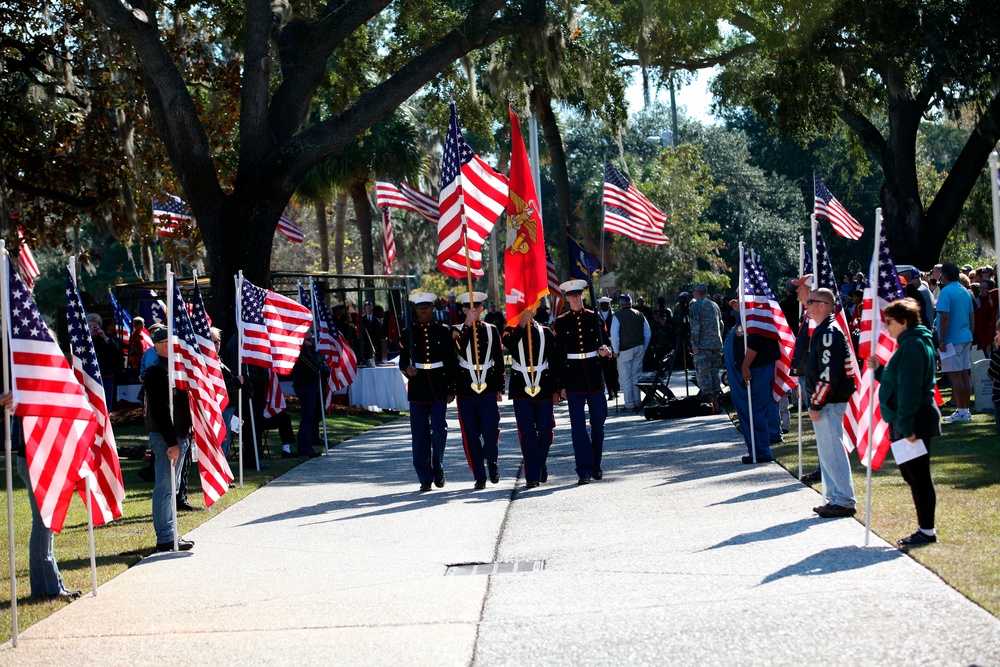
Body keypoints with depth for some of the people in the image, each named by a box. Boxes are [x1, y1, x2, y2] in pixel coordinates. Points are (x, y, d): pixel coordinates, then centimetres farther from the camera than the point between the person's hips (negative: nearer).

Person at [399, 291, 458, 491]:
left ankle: (438, 467, 14)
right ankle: (425, 478, 7)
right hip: (417, 390, 1)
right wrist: (407, 369, -16)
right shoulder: (409, 333, 6)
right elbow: (403, 361, 8)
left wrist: (451, 390, 0)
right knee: (420, 435, 1)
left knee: (439, 429, -10)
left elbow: (452, 362, 5)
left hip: (439, 389, -1)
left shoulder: (444, 331, 4)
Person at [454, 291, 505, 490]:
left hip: (488, 389, 0)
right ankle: (479, 477, 9)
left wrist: (499, 388, 7)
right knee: (471, 435, 1)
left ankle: (492, 462, 19)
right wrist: (467, 325, -19)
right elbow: (456, 350, -18)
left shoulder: (491, 330, 8)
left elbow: (499, 360, 10)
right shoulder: (458, 331, 4)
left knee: (491, 429, -10)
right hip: (466, 390, 0)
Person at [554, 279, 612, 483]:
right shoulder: (562, 322, 2)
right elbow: (559, 354, 2)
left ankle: (596, 465, 22)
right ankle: (584, 470, -2)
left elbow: (605, 342, 9)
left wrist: (605, 350, -17)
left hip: (594, 374, 1)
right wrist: (561, 384, -2)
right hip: (573, 376, -1)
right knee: (578, 425, -4)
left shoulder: (594, 317, 5)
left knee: (598, 422, 5)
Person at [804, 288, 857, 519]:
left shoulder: (830, 333, -17)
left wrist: (816, 404, -20)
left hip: (829, 403, -11)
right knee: (827, 450, 14)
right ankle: (834, 498, 21)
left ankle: (844, 501, -5)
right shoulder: (821, 331, 16)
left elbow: (829, 373, -23)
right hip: (824, 402, 11)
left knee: (832, 450, -8)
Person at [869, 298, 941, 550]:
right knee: (912, 475, 15)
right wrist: (878, 370, 8)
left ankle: (927, 531, 1)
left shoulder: (912, 345, -17)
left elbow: (909, 389, -22)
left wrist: (906, 426, -24)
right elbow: (898, 382, 22)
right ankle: (924, 528, 20)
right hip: (909, 422, 11)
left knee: (918, 476, -5)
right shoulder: (912, 342, 16)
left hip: (915, 422, -11)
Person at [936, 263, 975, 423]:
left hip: (953, 339, -8)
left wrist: (942, 340, -15)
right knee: (965, 374, 10)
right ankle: (966, 410, 13)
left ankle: (961, 411, -4)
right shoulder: (965, 292, 12)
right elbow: (972, 316, 15)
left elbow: (945, 317, -18)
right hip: (966, 338, 8)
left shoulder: (946, 292, -12)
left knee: (955, 375, -4)